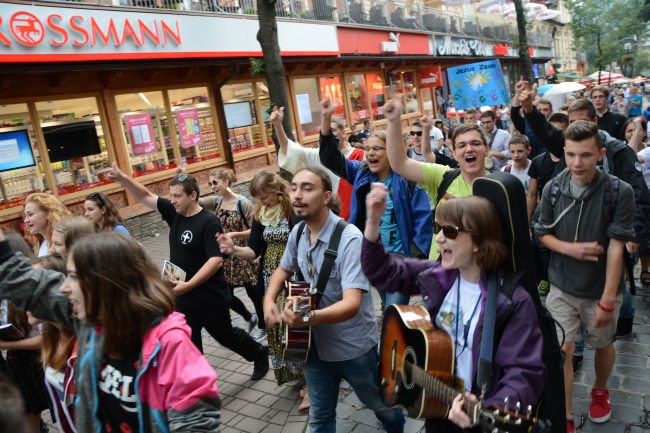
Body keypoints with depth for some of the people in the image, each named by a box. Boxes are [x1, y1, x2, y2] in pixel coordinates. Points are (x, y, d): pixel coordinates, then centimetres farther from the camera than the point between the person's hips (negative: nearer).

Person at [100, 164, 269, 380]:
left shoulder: (208, 222, -20)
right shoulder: (174, 213, 1)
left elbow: (216, 260, -27)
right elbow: (145, 197, 6)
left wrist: (188, 285, -31)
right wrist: (121, 177, -9)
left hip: (210, 296, -6)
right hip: (183, 296, 6)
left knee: (225, 334, 15)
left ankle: (259, 354, 41)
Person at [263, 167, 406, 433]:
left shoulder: (350, 239, -26)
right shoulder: (298, 232, -5)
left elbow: (352, 303, -35)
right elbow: (284, 270, 14)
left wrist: (310, 318, -53)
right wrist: (269, 300, -5)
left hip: (353, 347, -4)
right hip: (315, 344, 4)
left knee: (381, 405, 23)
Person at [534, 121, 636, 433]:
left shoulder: (620, 192, -18)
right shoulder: (552, 189, -10)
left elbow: (615, 248, -18)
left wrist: (607, 300, -17)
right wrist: (570, 248, -19)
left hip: (601, 290, -1)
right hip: (561, 287, 1)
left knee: (603, 345, 21)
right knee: (561, 351, -1)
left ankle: (600, 391, 51)